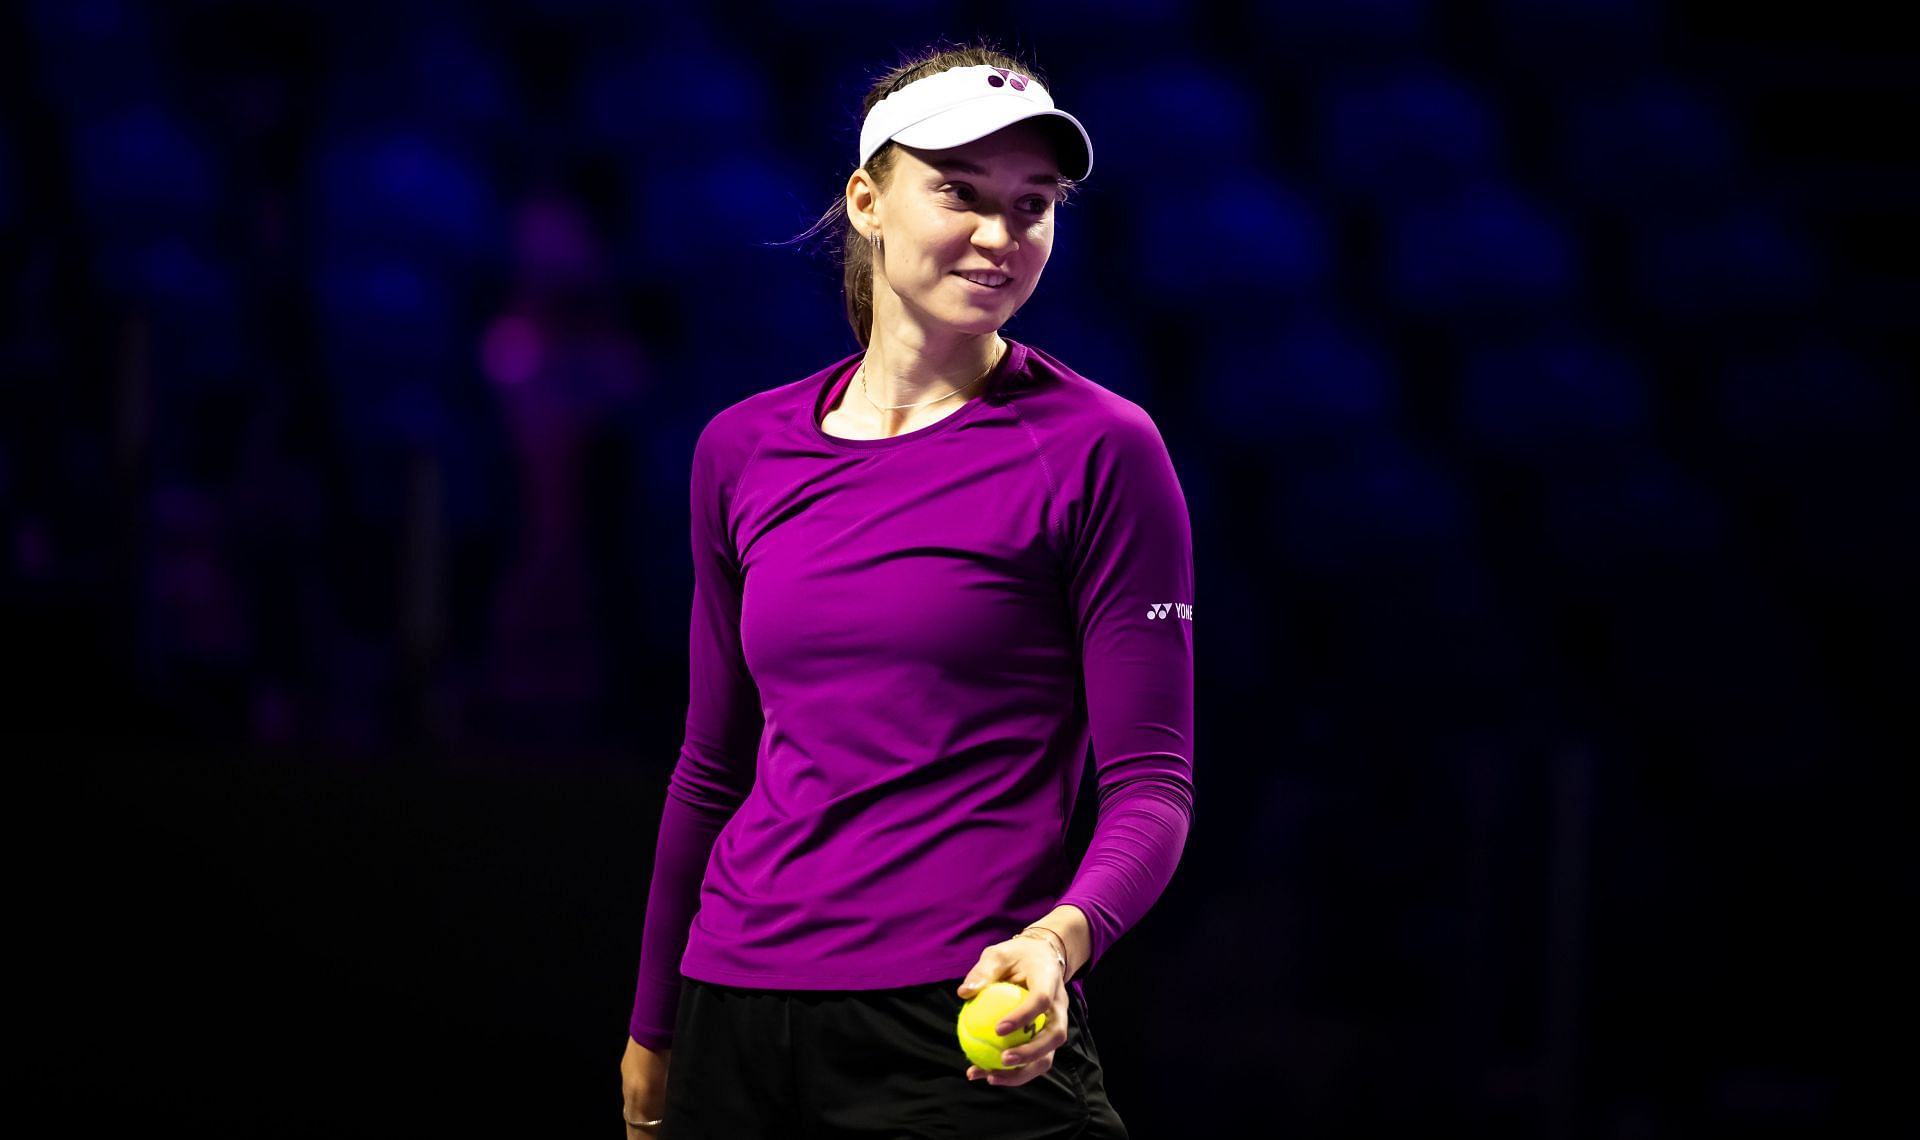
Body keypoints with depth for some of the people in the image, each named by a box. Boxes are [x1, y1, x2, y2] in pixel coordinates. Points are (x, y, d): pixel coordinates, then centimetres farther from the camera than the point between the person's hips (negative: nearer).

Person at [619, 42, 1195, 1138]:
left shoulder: (1099, 450, -5)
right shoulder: (742, 451, 8)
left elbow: (1152, 784, -7)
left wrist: (1059, 938, -26)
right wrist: (652, 1028, 20)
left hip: (971, 1038, -4)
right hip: (735, 1022, 4)